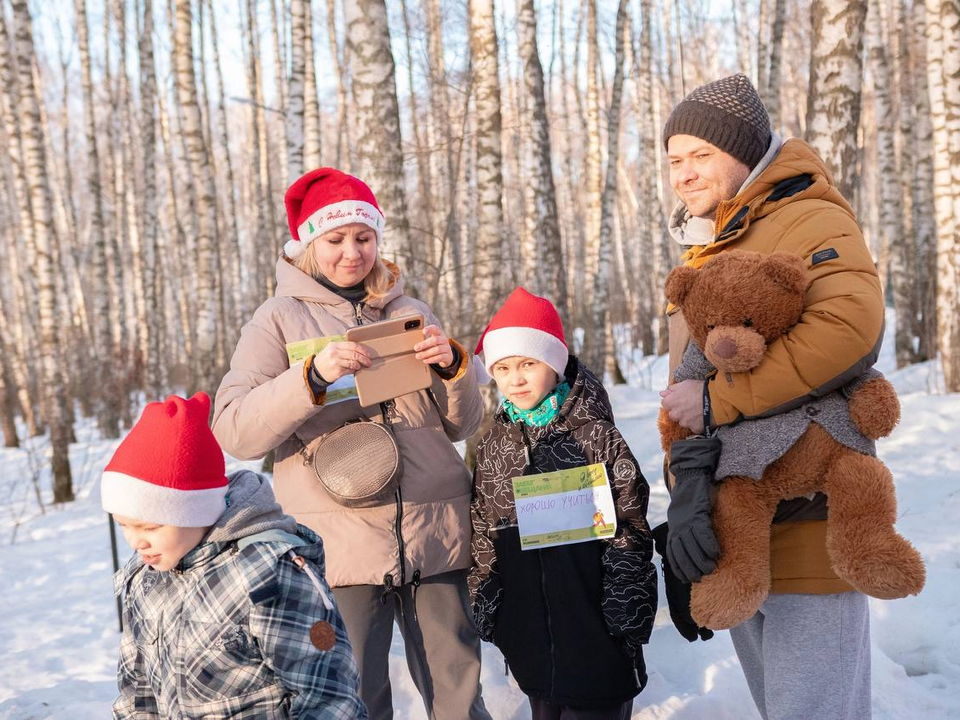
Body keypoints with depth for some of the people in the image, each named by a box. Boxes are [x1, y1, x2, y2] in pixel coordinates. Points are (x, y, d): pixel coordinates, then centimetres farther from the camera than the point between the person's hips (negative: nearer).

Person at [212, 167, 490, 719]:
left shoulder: (410, 312, 13)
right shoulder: (281, 317, 5)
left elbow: (463, 426, 14)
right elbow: (235, 433, -7)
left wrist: (453, 368, -5)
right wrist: (312, 376, -19)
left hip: (436, 535, 3)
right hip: (339, 542, -2)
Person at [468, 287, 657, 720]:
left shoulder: (595, 433, -8)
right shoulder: (493, 444, 5)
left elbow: (629, 521, -7)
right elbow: (483, 527, 12)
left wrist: (627, 594, -8)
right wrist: (484, 593, 11)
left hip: (592, 604, -4)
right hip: (527, 615, 4)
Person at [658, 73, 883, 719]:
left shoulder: (811, 221, -11)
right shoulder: (702, 253, 15)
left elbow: (850, 329, -32)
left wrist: (718, 401, -25)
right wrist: (684, 500, 7)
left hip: (806, 525, -8)